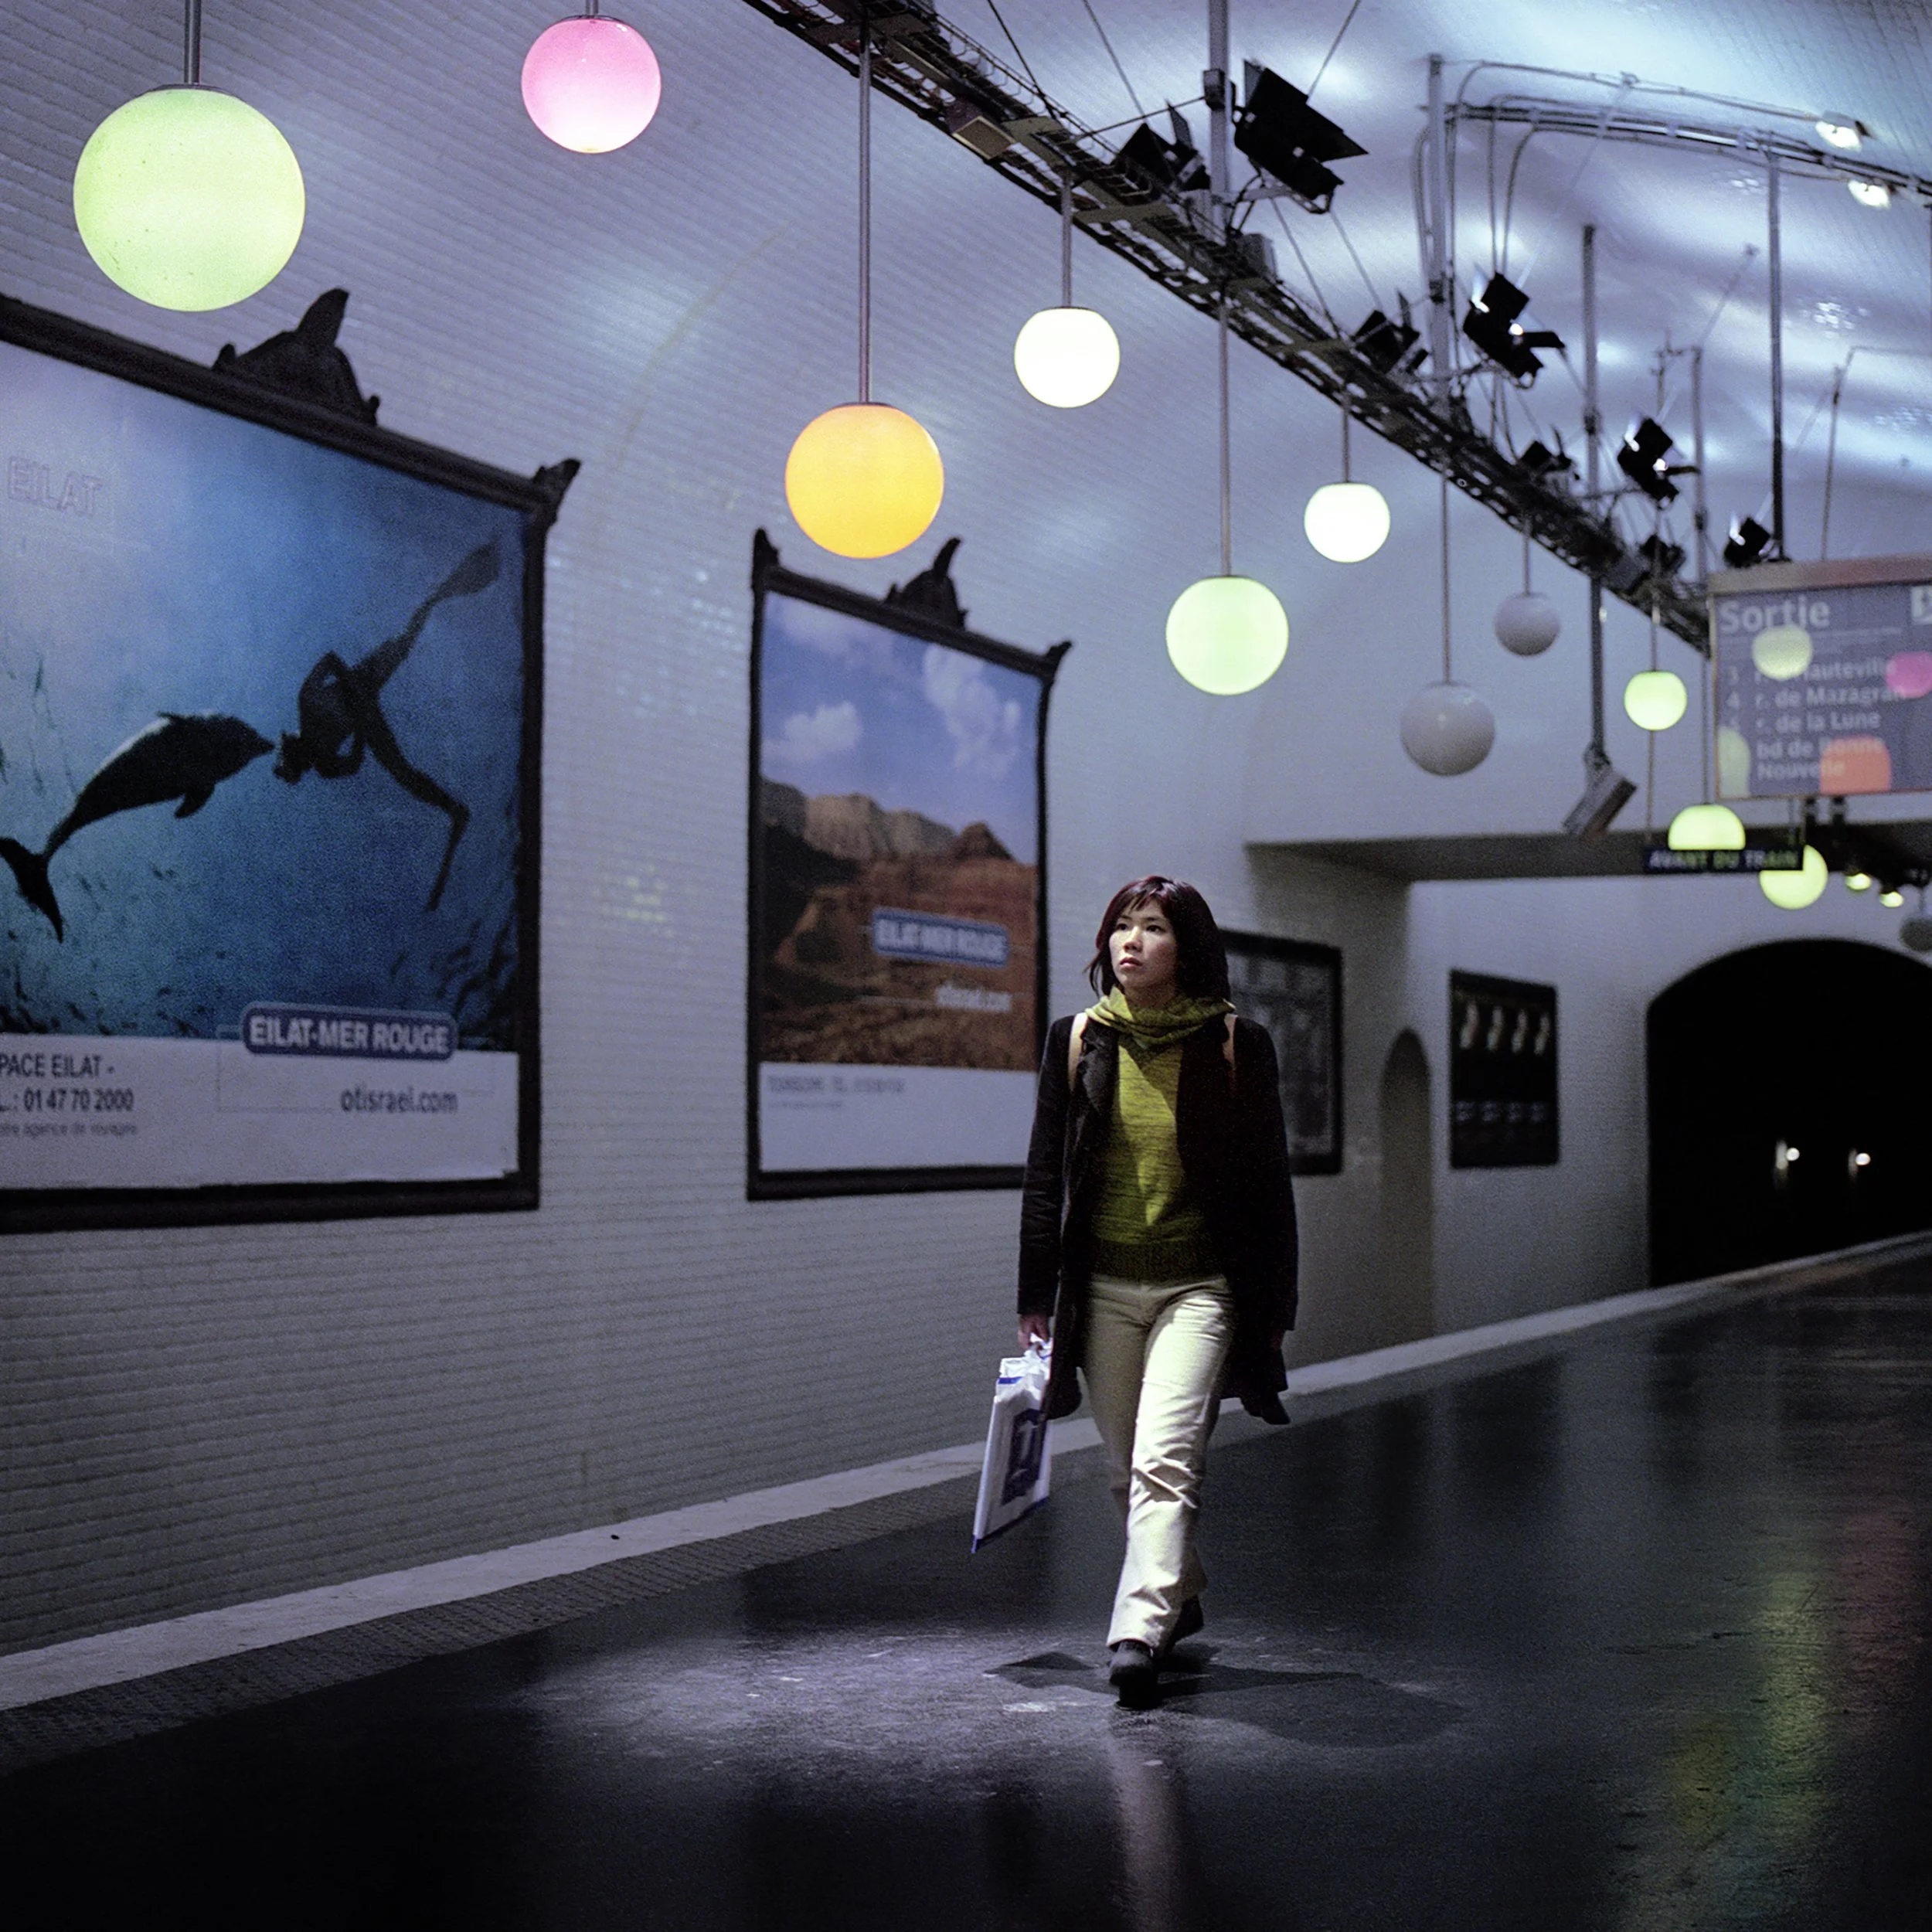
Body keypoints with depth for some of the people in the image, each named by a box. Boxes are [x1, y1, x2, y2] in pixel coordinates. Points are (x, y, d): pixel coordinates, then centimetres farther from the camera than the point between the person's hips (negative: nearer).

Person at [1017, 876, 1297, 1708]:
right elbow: (1044, 1173, 8)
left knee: (1164, 1461, -17)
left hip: (1200, 1287, -3)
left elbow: (1268, 1181, 4)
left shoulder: (1235, 1045, -1)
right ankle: (1179, 1595, 34)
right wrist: (1035, 1296, 5)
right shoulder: (1077, 1041, 5)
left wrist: (1273, 1307, 3)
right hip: (1103, 1287, 3)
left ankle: (1138, 1633, -21)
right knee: (1128, 1471, 12)